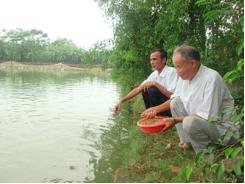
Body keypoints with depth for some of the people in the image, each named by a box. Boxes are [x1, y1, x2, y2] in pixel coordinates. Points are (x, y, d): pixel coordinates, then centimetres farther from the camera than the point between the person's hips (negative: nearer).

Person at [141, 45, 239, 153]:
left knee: (190, 122, -33)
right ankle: (186, 141, 3)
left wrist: (176, 120, -25)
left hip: (222, 127, -8)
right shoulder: (185, 76, -2)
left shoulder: (212, 78, -26)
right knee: (176, 102, -1)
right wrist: (157, 109, -1)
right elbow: (174, 99, 14)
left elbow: (208, 116, -28)